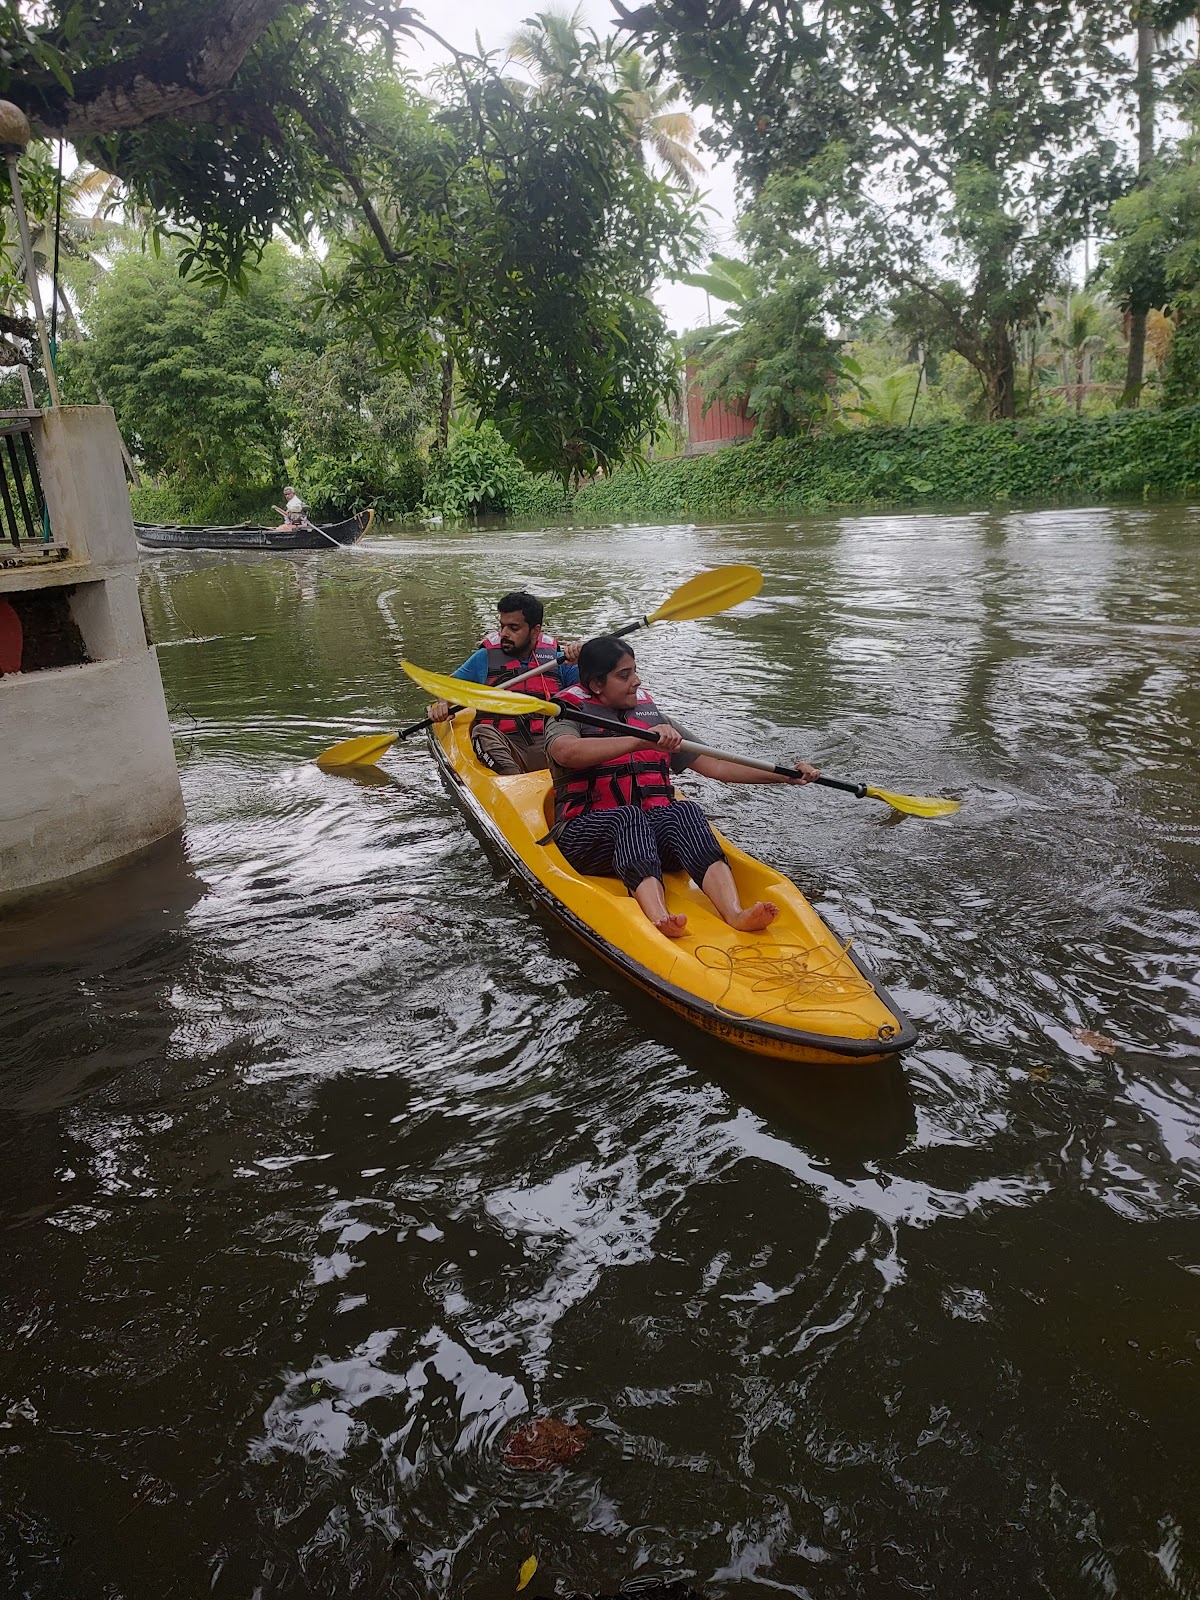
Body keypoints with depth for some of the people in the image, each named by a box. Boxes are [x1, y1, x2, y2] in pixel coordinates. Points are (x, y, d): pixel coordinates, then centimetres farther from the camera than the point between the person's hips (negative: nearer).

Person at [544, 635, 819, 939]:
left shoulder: (652, 716, 22)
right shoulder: (571, 716, 6)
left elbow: (713, 766, 19)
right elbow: (566, 752, -21)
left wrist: (785, 776, 10)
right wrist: (642, 740, -32)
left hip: (652, 834, 3)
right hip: (587, 833, -3)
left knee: (685, 811, -29)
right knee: (628, 816, -35)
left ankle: (736, 913, -51)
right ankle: (659, 920, -59)